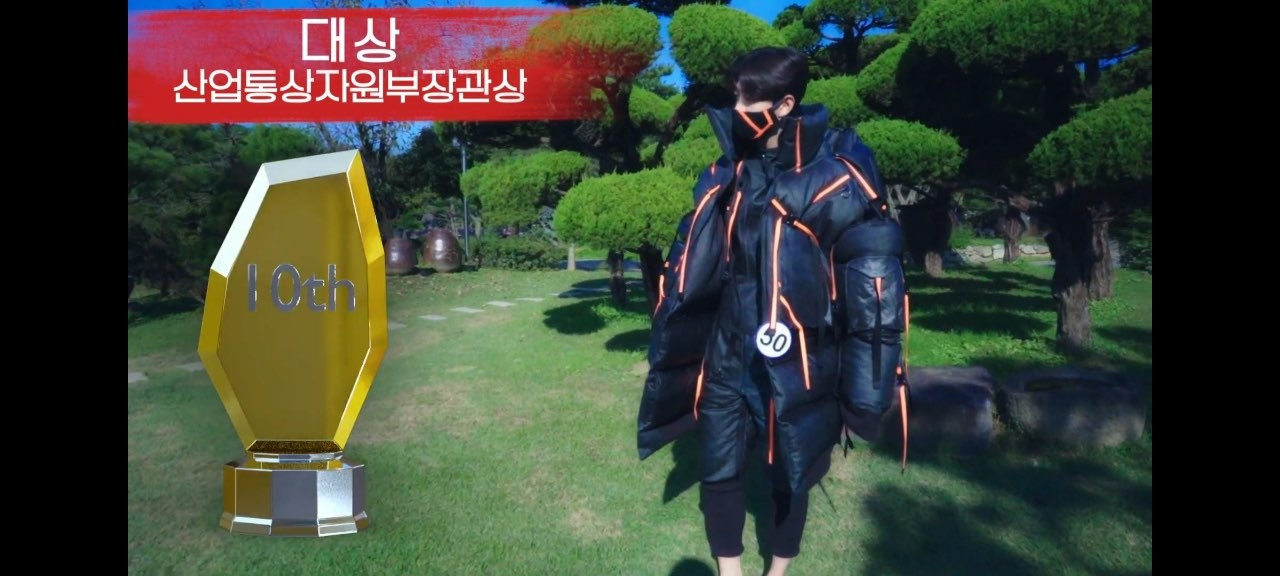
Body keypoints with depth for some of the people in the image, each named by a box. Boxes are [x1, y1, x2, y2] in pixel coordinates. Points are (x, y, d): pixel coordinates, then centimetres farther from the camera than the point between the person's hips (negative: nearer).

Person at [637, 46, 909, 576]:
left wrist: (864, 390, -14)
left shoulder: (835, 179, -12)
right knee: (718, 471, 11)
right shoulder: (726, 175, 5)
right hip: (728, 357, 4)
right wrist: (670, 349, 9)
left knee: (790, 476, 14)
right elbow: (691, 268, 10)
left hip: (797, 365, -4)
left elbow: (874, 286, -13)